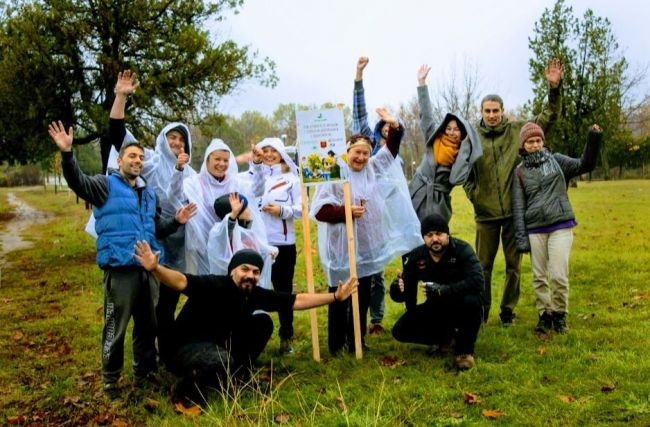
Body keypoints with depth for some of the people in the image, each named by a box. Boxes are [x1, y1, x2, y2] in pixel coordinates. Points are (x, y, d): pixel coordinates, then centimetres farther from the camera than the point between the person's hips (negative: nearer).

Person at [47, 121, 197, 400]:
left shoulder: (148, 193, 20)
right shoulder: (106, 185, 0)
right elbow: (78, 182, -20)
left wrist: (175, 221, 8)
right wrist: (67, 154, -35)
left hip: (148, 268, 6)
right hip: (120, 268, -6)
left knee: (148, 325, 15)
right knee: (116, 327, 1)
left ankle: (144, 373, 31)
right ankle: (110, 380, 16)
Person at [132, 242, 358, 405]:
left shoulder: (256, 294, -8)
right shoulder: (213, 285, -25)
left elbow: (297, 300, -2)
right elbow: (181, 281, -41)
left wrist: (335, 297, -3)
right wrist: (155, 268, -61)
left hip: (223, 345, 7)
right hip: (190, 348, -7)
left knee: (263, 322, -5)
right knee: (222, 361, -39)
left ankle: (237, 375, 8)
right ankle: (188, 386, -7)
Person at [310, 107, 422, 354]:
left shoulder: (373, 169, 7)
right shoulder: (334, 175, -13)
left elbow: (391, 148, 15)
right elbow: (319, 210, -16)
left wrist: (394, 126, -2)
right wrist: (346, 211, -24)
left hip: (365, 247, 6)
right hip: (341, 249, -6)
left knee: (362, 298, 14)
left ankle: (357, 342, 27)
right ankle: (336, 345, 17)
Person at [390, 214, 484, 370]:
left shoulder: (462, 250, -21)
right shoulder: (416, 256, -10)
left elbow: (477, 281, -36)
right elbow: (407, 289, -8)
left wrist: (442, 290, -43)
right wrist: (398, 289, -34)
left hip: (461, 309, -4)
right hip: (436, 310, 4)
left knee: (471, 301, -39)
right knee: (400, 331, -12)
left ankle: (464, 350, -14)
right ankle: (447, 337, 10)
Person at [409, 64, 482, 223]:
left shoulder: (465, 155, 1)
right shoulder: (434, 141, 5)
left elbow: (455, 179, -15)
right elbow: (426, 114, 2)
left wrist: (464, 147, -12)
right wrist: (421, 82, -2)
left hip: (437, 203, -1)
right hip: (416, 196, 1)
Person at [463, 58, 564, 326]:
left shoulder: (517, 130, 1)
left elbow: (548, 118, 1)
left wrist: (554, 88, -11)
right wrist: (473, 194, -1)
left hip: (515, 211, 1)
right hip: (485, 213, 0)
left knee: (514, 264, 9)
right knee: (483, 265, 9)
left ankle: (508, 310, 25)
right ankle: (480, 311, 23)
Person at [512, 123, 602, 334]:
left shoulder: (556, 160, 8)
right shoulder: (520, 171, 7)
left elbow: (584, 165, 1)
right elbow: (518, 206, 4)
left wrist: (593, 141, -15)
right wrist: (521, 237, -2)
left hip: (561, 226, -1)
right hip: (535, 230, 1)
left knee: (558, 275, -6)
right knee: (539, 277, 6)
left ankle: (559, 314, 12)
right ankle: (544, 315, 19)